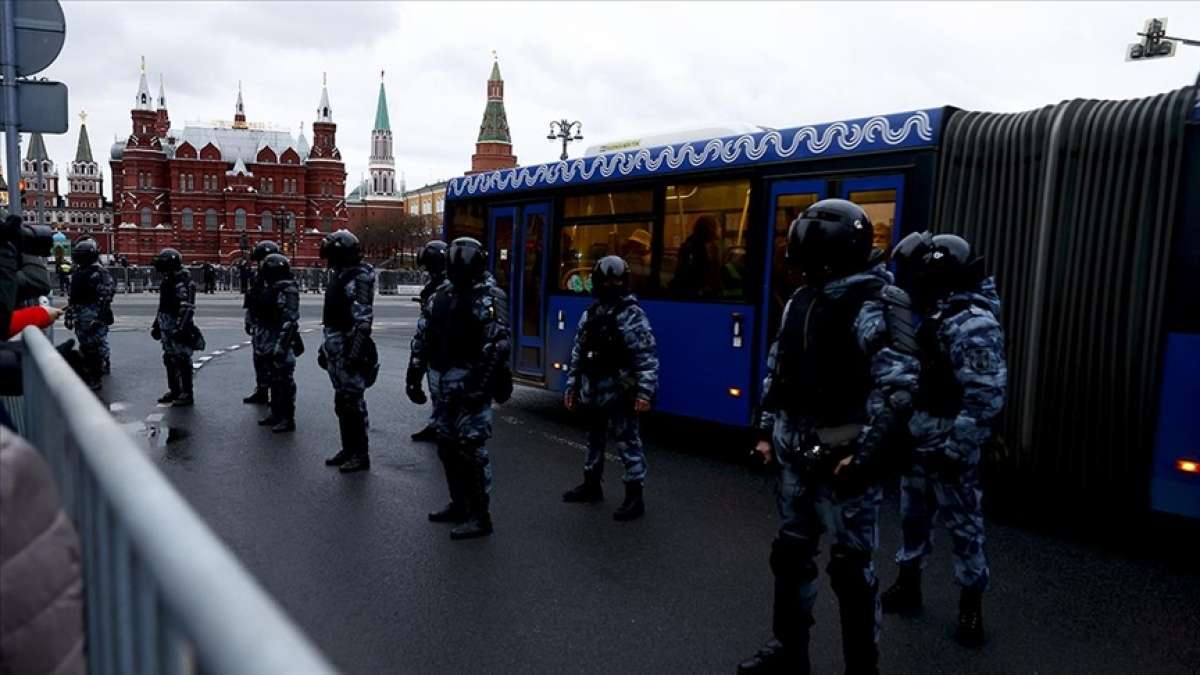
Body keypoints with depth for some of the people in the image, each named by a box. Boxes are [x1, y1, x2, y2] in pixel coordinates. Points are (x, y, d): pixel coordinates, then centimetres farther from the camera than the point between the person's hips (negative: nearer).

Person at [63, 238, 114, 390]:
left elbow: (105, 297, -18)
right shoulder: (77, 273, 13)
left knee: (95, 347, -4)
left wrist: (98, 318, -22)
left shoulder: (99, 274, -13)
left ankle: (94, 379, 1)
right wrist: (70, 316, 19)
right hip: (81, 317, 8)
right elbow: (73, 297, 20)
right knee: (86, 347, 17)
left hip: (94, 318, -8)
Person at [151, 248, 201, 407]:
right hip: (167, 328, 10)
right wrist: (157, 323, 25)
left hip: (178, 329, -10)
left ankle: (187, 395, 2)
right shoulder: (166, 282, 14)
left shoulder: (183, 283, -16)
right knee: (169, 360, 15)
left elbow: (187, 309, -21)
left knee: (182, 361, -4)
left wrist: (181, 328, -26)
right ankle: (174, 391, 26)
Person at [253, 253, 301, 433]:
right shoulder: (272, 288, 12)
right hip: (269, 345, 9)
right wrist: (259, 343, 21)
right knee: (274, 380, 17)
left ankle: (288, 419, 5)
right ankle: (276, 414, 28)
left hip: (280, 345, -9)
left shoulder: (288, 290, -17)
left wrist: (281, 345, -25)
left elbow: (290, 321, -22)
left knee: (285, 381, -2)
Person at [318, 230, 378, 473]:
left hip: (350, 349, -9)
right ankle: (348, 449, 25)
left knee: (353, 401, -4)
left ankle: (360, 455, 5)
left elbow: (363, 319, -19)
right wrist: (325, 347, 22)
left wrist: (355, 352, -23)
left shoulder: (359, 278, -14)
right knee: (342, 401, 14)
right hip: (337, 350, 9)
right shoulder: (338, 276, 15)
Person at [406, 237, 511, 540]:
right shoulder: (440, 297, 13)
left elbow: (497, 345, -16)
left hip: (470, 385, -8)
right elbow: (421, 340, 16)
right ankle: (459, 504, 31)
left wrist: (480, 386, -21)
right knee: (447, 447, 15)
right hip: (443, 386, 8)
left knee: (472, 449, -5)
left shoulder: (489, 298, -9)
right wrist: (414, 377, 12)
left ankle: (480, 517, 5)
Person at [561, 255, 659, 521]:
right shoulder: (590, 314, 10)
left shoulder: (632, 314, -11)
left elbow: (647, 357, -16)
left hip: (619, 394, -7)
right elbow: (578, 353, 16)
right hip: (593, 393, 7)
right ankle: (591, 485, 36)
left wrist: (645, 392, -22)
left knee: (628, 443, -1)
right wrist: (571, 386, 14)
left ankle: (634, 497, 6)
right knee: (594, 440, 20)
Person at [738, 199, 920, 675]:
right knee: (791, 553, 18)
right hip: (797, 452, 8)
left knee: (850, 566, 4)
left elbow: (897, 384, -21)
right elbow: (777, 371, 16)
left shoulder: (871, 305, -15)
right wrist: (768, 431, 14)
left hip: (841, 455, -8)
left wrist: (865, 454, -22)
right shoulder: (801, 300, 9)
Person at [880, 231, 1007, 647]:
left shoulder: (971, 323, -21)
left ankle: (971, 607, 22)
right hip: (918, 443, 9)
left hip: (948, 448, -9)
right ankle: (908, 586, 35)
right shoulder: (937, 314, 8)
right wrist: (903, 431, 17)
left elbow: (986, 397, -24)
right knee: (912, 515, 19)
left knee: (962, 525, 6)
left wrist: (956, 451, -21)